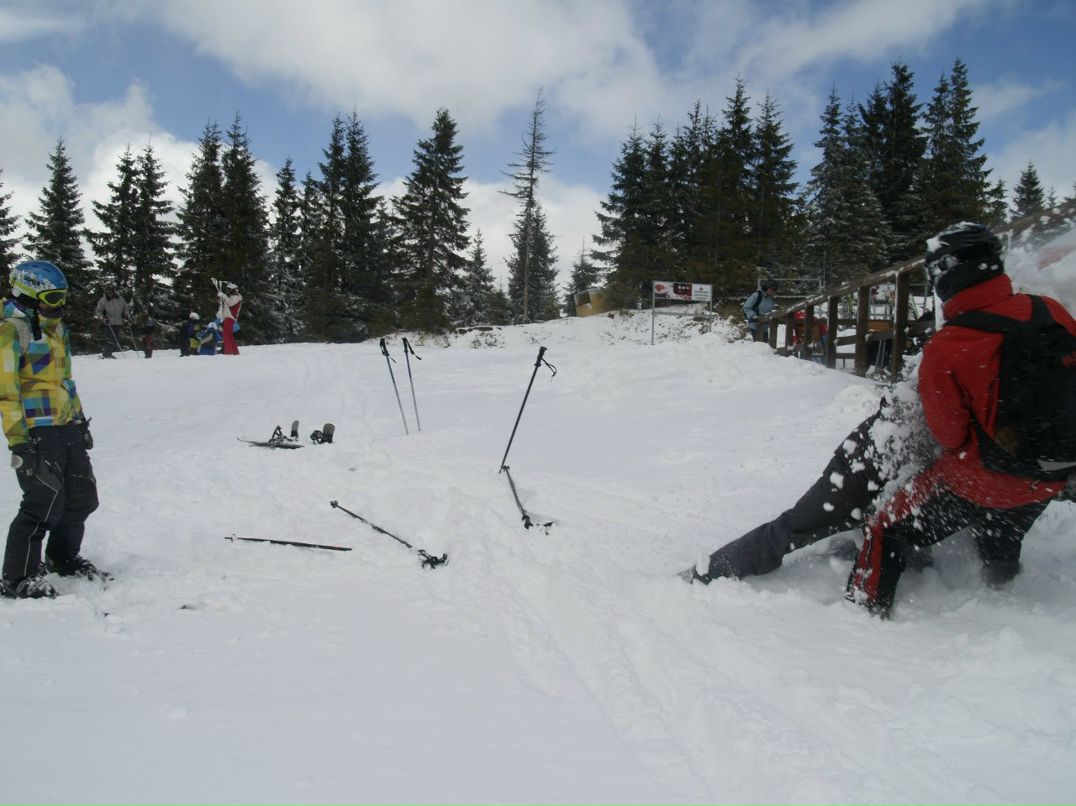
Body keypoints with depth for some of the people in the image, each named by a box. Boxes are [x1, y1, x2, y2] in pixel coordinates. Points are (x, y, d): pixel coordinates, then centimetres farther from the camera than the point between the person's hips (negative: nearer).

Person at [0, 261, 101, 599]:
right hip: (37, 433, -9)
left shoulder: (57, 329, 17)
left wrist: (80, 420, 23)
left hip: (68, 429, 9)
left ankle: (64, 558, 34)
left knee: (82, 498, 14)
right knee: (45, 504, -10)